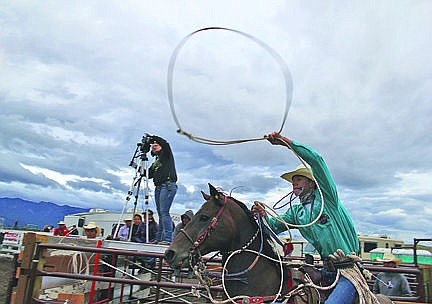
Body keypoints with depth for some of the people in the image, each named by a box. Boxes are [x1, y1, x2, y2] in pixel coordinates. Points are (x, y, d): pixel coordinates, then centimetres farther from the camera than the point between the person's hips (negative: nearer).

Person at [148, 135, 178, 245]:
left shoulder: (166, 154, 7)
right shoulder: (155, 162, 25)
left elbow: (165, 143, -11)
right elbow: (149, 174, 20)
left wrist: (152, 137, -2)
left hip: (168, 185, -7)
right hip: (158, 187, 7)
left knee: (164, 211, -15)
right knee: (160, 213, 7)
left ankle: (168, 239, -16)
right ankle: (159, 239, 10)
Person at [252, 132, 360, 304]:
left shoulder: (326, 196, -3)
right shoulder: (296, 212, 15)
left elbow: (316, 160, -16)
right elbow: (275, 227, 8)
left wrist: (286, 142, -17)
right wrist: (264, 216, -15)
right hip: (326, 272, 6)